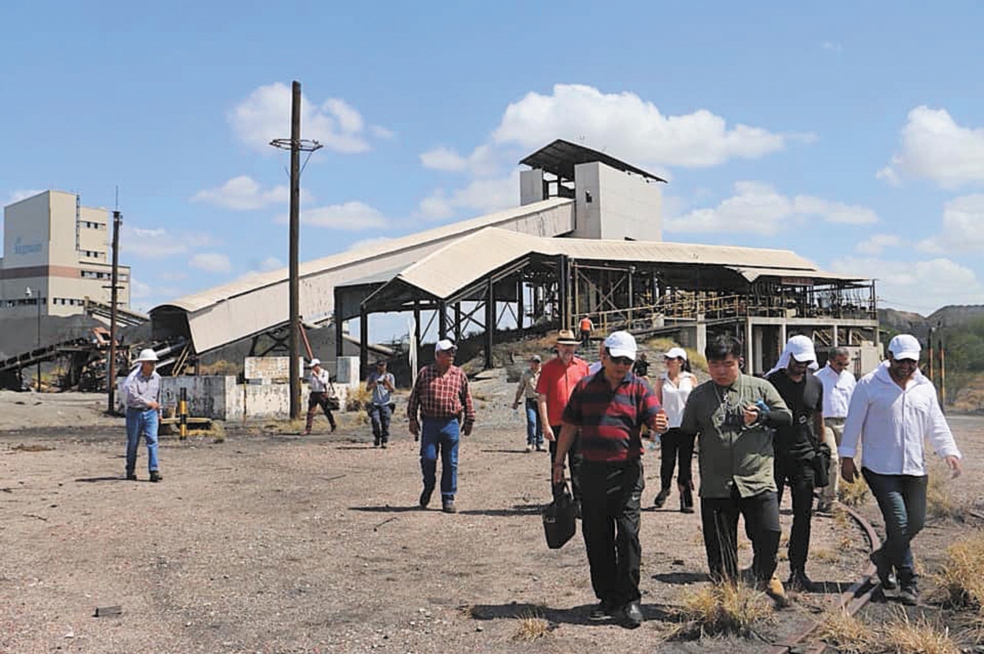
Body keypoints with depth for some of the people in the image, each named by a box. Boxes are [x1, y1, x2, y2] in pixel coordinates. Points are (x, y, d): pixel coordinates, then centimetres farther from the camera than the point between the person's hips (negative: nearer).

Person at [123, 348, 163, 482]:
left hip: (150, 412, 4)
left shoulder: (156, 377, 8)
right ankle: (130, 471, 18)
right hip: (135, 412, -4)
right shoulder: (133, 377, -12)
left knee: (152, 440, -8)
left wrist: (159, 412, 25)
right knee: (133, 443, 5)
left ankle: (154, 471, -10)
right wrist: (149, 402, -23)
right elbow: (132, 395, -25)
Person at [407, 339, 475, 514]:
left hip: (451, 424, 1)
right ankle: (428, 487, 24)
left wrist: (469, 421, 13)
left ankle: (448, 498, 13)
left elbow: (467, 399, 15)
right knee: (428, 457, -5)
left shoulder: (460, 375, 8)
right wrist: (412, 418, 7)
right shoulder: (424, 373, 6)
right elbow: (414, 396, 11)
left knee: (450, 462, 3)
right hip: (430, 422, -1)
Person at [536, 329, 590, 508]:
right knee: (557, 463, 9)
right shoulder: (548, 367, 0)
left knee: (577, 463, 2)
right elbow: (541, 398, -2)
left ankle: (579, 501, 8)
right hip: (556, 424, -1)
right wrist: (546, 425, -9)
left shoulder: (582, 366, 7)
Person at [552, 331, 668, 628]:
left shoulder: (639, 388, 4)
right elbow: (569, 427, 13)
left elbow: (654, 420, -7)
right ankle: (608, 598, 19)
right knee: (596, 537, 7)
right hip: (592, 470, 3)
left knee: (628, 534, -6)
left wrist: (660, 424, -31)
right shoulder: (585, 387, 9)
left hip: (627, 472, -2)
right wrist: (559, 462, 10)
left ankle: (630, 600, 3)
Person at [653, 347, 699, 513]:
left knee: (685, 463, 1)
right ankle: (664, 489, 28)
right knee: (667, 461, 0)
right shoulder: (662, 379, 6)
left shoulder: (690, 378, 5)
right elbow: (657, 403, 8)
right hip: (668, 426, 0)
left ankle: (686, 501, 7)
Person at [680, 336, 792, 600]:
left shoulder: (760, 388, 4)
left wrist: (761, 416, -14)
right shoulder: (698, 396, 7)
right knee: (719, 545, 5)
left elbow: (786, 417, 7)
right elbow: (686, 436, 14)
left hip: (758, 480, -1)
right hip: (715, 486, 1)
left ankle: (764, 575, 27)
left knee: (769, 534, -4)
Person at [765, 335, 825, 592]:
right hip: (774, 455, -3)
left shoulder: (815, 383, 9)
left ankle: (797, 571, 6)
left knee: (803, 515, 0)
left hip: (804, 457, 3)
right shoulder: (771, 382, -4)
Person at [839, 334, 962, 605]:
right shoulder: (869, 385, -5)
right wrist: (847, 457, -3)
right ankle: (908, 582, 5)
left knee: (916, 522, 9)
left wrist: (950, 452, -3)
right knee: (898, 523, -10)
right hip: (881, 469, -5)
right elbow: (854, 422, -2)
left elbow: (936, 424, 12)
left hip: (915, 470, 6)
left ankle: (884, 557, 34)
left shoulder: (925, 387, 11)